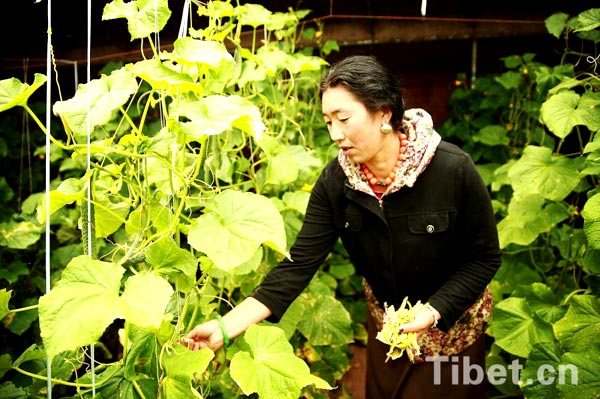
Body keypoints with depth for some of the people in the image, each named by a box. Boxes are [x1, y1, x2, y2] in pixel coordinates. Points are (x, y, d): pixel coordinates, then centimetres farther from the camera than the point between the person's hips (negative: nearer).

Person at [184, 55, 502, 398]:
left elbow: (485, 258, -18)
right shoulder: (335, 181, -18)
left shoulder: (453, 170, -28)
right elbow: (301, 262, -22)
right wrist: (227, 325, -31)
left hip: (453, 321, -3)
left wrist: (434, 312, -30)